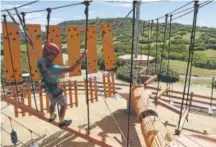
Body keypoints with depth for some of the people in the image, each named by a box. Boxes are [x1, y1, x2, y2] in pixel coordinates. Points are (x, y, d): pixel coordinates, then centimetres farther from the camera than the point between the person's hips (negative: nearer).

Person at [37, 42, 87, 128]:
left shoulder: (40, 62, -18)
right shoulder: (53, 68, -42)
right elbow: (71, 69, -48)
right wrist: (82, 57, -46)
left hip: (47, 88, 8)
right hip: (54, 90, -8)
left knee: (52, 103, 33)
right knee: (64, 105, 18)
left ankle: (52, 117, 59)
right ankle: (61, 122, 38)